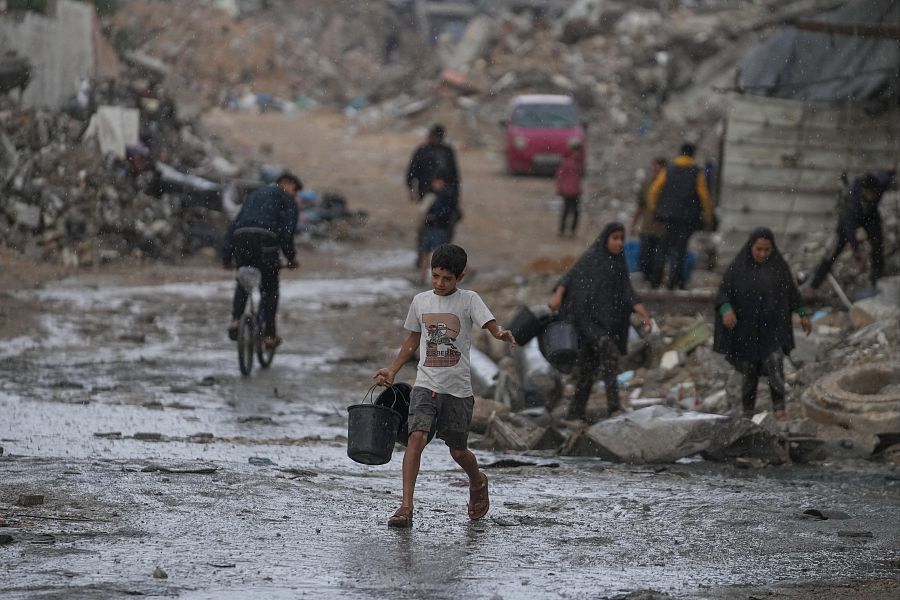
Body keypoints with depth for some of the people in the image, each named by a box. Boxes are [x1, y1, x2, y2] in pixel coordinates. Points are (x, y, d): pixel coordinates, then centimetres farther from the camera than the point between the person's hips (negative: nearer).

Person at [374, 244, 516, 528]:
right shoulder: (421, 301, 7)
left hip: (458, 389, -2)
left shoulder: (468, 300, -3)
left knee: (458, 451, 7)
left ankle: (478, 483, 42)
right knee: (417, 437, -19)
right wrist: (392, 370, 18)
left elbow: (492, 326, -16)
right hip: (426, 385, 2)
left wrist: (502, 334, -39)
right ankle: (406, 507, -21)